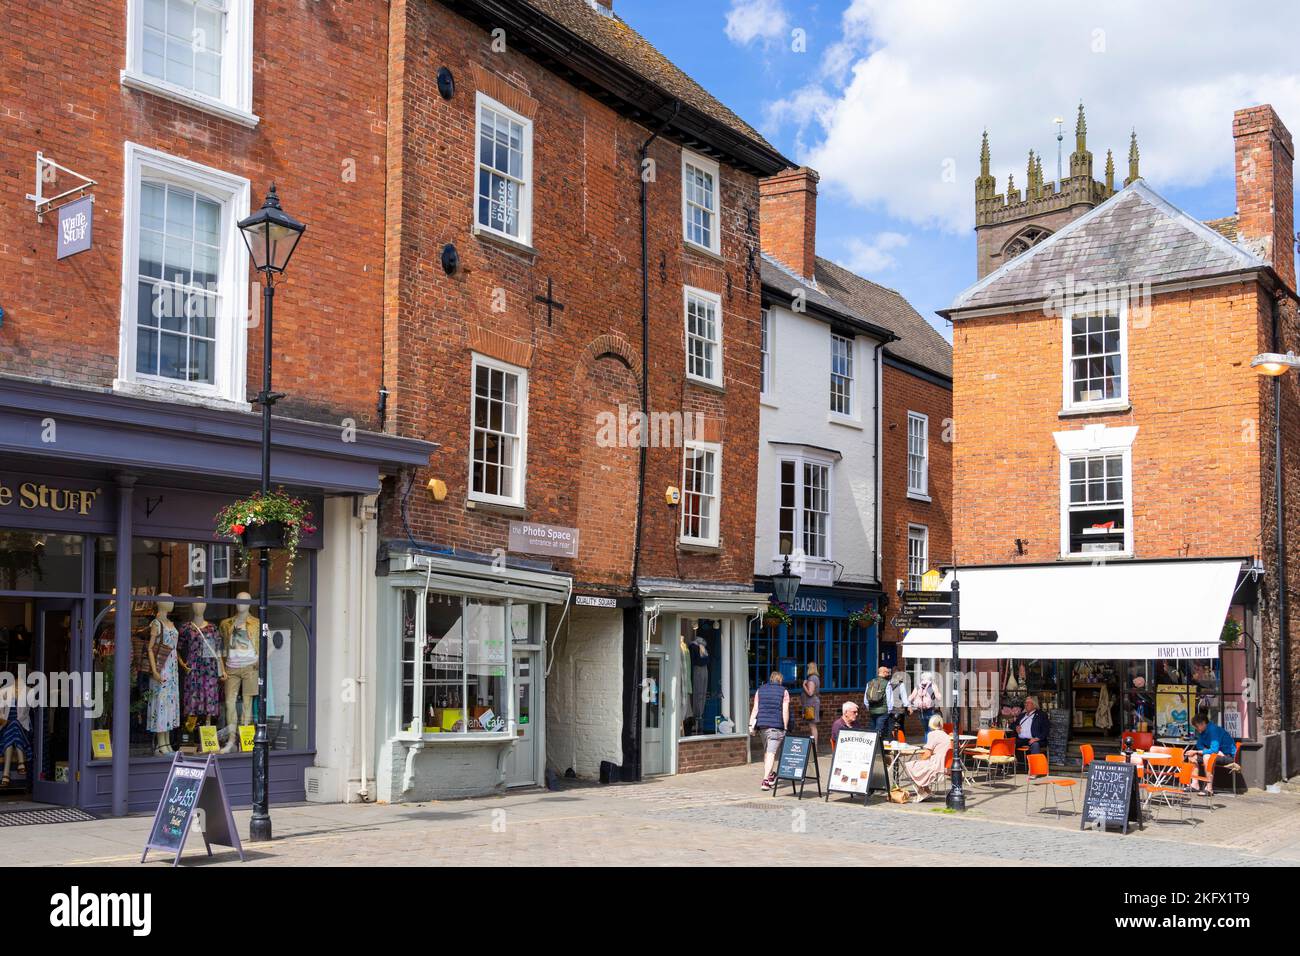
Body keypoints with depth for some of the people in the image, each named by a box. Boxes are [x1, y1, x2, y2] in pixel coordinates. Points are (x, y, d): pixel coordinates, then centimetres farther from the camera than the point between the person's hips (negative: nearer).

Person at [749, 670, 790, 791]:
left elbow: (755, 709, 4)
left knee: (767, 751, 20)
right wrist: (785, 728, -3)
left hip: (762, 723, 4)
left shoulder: (760, 690, 10)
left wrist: (751, 724, 2)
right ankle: (765, 781, -14)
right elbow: (785, 711, -5)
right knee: (771, 752, -6)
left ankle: (771, 775, 31)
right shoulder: (784, 692, 1)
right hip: (777, 725, -4)